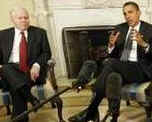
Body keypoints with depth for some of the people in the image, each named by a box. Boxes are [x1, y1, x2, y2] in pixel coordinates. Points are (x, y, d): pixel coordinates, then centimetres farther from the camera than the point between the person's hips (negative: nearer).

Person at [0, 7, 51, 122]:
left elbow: (46, 52, 6)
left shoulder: (40, 32, 11)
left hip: (32, 69, -1)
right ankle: (30, 97, -39)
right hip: (11, 70, 1)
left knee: (15, 87, -31)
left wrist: (37, 65, -14)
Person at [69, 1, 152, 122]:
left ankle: (91, 111, -31)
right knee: (113, 77, -34)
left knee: (112, 63, -32)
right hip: (120, 69, 4)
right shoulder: (119, 28, 14)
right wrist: (111, 45, -10)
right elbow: (114, 55, 12)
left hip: (141, 70, -4)